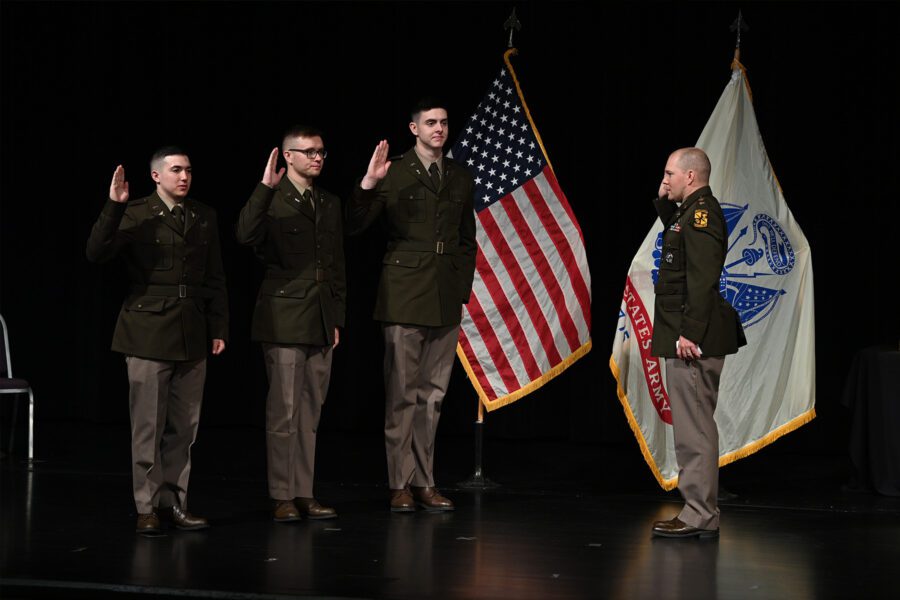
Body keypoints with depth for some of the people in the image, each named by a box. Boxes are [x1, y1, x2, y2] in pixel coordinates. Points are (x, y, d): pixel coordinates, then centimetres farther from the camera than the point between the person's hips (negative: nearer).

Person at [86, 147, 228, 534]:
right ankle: (147, 508, 7)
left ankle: (173, 502, 14)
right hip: (148, 332, -4)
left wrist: (219, 328, 7)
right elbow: (97, 252, -16)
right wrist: (114, 207, -24)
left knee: (183, 427, 6)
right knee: (148, 425, 0)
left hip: (192, 334, 4)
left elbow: (215, 279, 12)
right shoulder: (136, 215, -2)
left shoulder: (204, 217, 11)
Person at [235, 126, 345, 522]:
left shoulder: (330, 204, 15)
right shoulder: (272, 200, -5)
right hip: (284, 320, -6)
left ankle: (304, 494, 15)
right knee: (284, 411, -3)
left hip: (320, 322, 6)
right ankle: (282, 497, 3)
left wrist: (336, 319, 14)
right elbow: (246, 235, -26)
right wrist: (265, 188, -32)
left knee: (310, 412, 9)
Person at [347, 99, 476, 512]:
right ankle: (400, 485, 4)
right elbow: (354, 226, -8)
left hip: (446, 300, 5)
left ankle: (424, 483, 13)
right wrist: (368, 184, -22)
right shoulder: (394, 174, -3)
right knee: (402, 393, -2)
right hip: (404, 297, -4)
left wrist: (462, 287, 11)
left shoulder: (460, 178, 12)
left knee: (432, 394, 8)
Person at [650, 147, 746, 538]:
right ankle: (700, 512, 20)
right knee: (695, 428, 14)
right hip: (691, 337, 11)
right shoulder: (692, 212, 16)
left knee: (693, 429, -8)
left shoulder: (701, 213, -14)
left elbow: (702, 279, -22)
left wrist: (690, 333, -25)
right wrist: (664, 202, 18)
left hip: (692, 340, -11)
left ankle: (699, 517, -5)